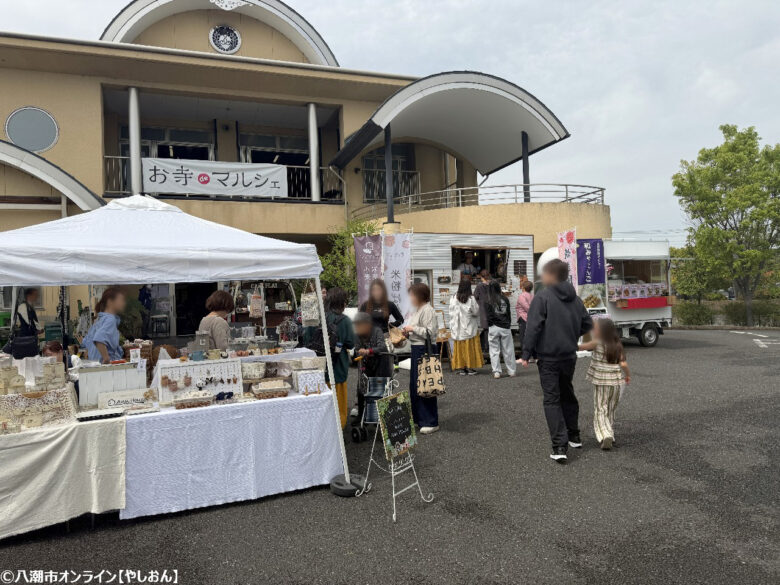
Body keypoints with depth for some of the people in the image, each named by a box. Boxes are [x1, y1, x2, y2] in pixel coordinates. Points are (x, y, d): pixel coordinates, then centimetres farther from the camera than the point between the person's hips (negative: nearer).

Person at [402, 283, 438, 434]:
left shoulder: (428, 310, -15)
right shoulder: (417, 310, 15)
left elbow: (430, 332, -21)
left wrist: (413, 328, -16)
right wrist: (407, 332, 5)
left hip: (424, 349, -10)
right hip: (415, 348, 10)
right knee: (414, 385, 15)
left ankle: (431, 422, 5)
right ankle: (418, 418, 28)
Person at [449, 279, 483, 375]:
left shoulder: (453, 299, -3)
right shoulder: (471, 299, -12)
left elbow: (451, 314, 3)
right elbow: (476, 312, -7)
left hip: (458, 329, 3)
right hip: (469, 328, -3)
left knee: (460, 348, 8)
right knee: (470, 347, 6)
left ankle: (462, 368, 11)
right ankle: (471, 368, 8)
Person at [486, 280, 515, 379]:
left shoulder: (488, 300, -9)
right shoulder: (505, 299, -2)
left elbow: (488, 315, -7)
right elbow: (509, 313, 7)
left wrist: (488, 326, 3)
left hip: (493, 327, -2)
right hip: (505, 327, 2)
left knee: (494, 351, 5)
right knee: (508, 350, 10)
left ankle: (496, 372, 6)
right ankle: (512, 371, 17)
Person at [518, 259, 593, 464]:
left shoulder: (542, 298, -14)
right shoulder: (575, 299, 7)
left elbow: (533, 328, -18)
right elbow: (587, 324, 11)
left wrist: (526, 354, -13)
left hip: (548, 357, -6)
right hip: (569, 356, 6)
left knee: (552, 400, -1)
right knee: (567, 394, 22)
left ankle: (560, 446, -5)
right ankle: (574, 436, 34)